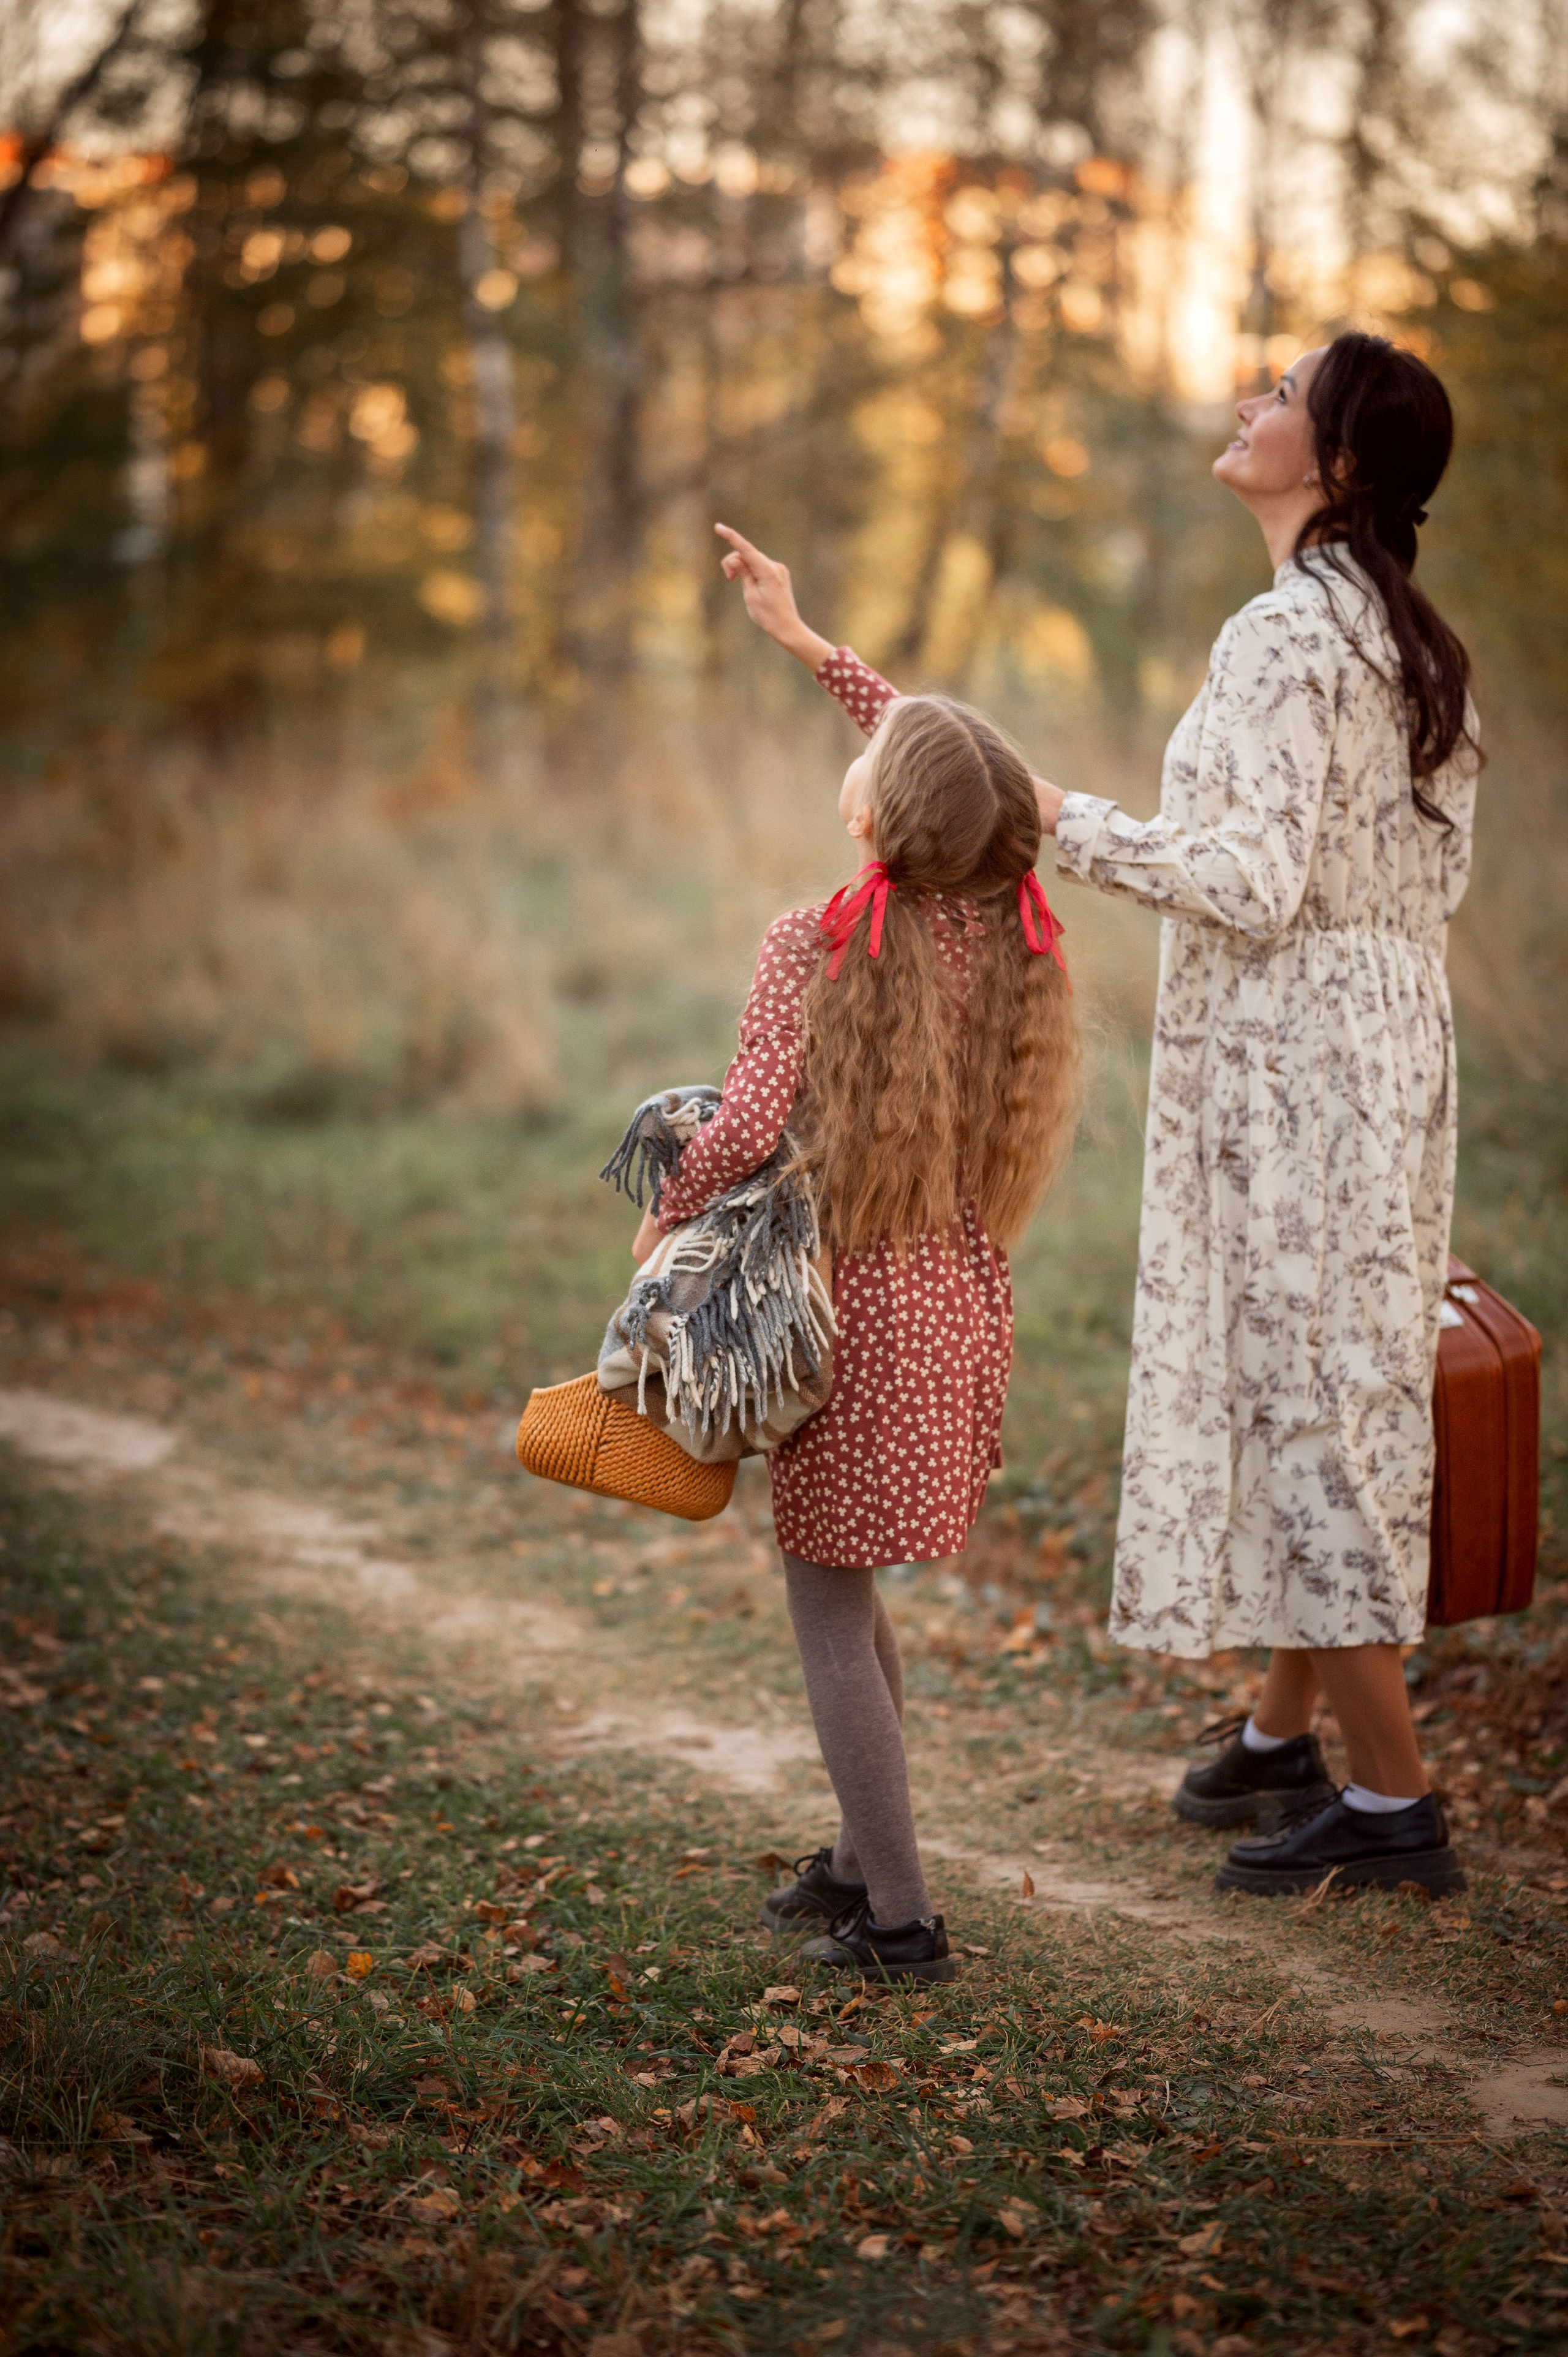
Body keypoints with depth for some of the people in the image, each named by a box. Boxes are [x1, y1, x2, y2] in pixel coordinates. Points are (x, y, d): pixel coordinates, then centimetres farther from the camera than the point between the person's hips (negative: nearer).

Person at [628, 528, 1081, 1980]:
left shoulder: (812, 947, -16)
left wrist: (664, 1217, -2)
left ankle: (899, 1918, 2)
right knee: (846, 1588, 21)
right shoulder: (1011, 925, 1)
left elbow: (748, 1122, -21)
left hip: (854, 1302, -6)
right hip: (965, 1300, 7)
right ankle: (863, 1858, 29)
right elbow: (954, 778, 17)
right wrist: (807, 644, 23)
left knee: (827, 1603, 3)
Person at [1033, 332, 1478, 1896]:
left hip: (1290, 1055, -9)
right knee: (1328, 1385, 17)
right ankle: (1285, 1728, 31)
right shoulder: (1409, 638, 11)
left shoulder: (1284, 635, -17)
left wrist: (1072, 826, -15)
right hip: (1391, 1029, 10)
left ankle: (1392, 1798, 3)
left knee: (1300, 1389, -3)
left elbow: (1254, 884, -23)